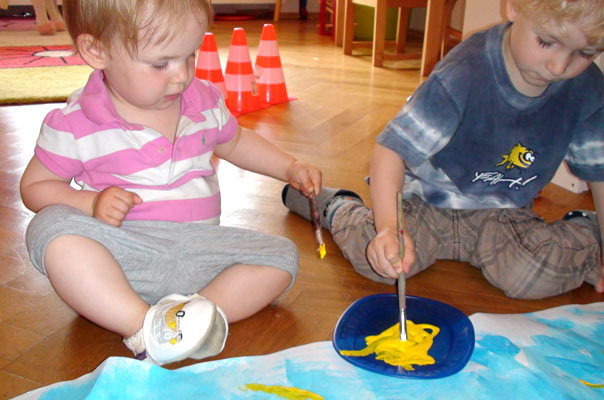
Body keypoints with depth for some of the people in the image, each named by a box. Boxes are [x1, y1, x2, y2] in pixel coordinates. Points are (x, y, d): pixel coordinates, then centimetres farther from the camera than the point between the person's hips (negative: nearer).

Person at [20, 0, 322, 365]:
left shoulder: (205, 101, 5)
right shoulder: (74, 126, -7)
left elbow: (233, 142, 24)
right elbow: (35, 186, 2)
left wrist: (290, 167, 14)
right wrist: (91, 203, -17)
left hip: (196, 251, 4)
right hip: (121, 257, -3)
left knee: (282, 256, -13)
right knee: (52, 227, -31)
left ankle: (195, 316, -30)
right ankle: (144, 325, -36)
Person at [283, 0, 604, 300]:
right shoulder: (465, 73, -28)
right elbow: (390, 150, -30)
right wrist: (389, 226, -44)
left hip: (503, 215, 3)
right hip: (428, 200, -3)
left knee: (542, 275, -24)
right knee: (379, 257, -27)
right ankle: (340, 209, 9)